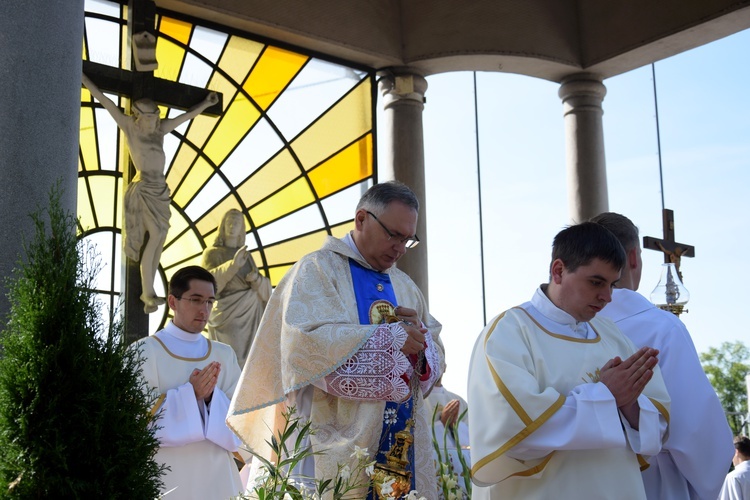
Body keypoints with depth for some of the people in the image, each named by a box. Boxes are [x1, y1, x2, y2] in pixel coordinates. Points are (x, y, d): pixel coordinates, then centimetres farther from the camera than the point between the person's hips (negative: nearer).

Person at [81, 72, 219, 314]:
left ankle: (148, 292, 11)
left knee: (160, 238, 4)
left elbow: (188, 115, 24)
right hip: (143, 188, -6)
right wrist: (82, 77, 0)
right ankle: (148, 293, -13)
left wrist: (206, 103, 29)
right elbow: (104, 100, -2)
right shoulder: (129, 126, -1)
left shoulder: (161, 128, 12)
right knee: (155, 235, -17)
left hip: (160, 189, 7)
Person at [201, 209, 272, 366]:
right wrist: (233, 264, -29)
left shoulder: (247, 255, 16)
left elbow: (261, 285, 13)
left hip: (250, 314, 5)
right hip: (228, 313, -5)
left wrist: (256, 279, -11)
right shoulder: (212, 253, 1)